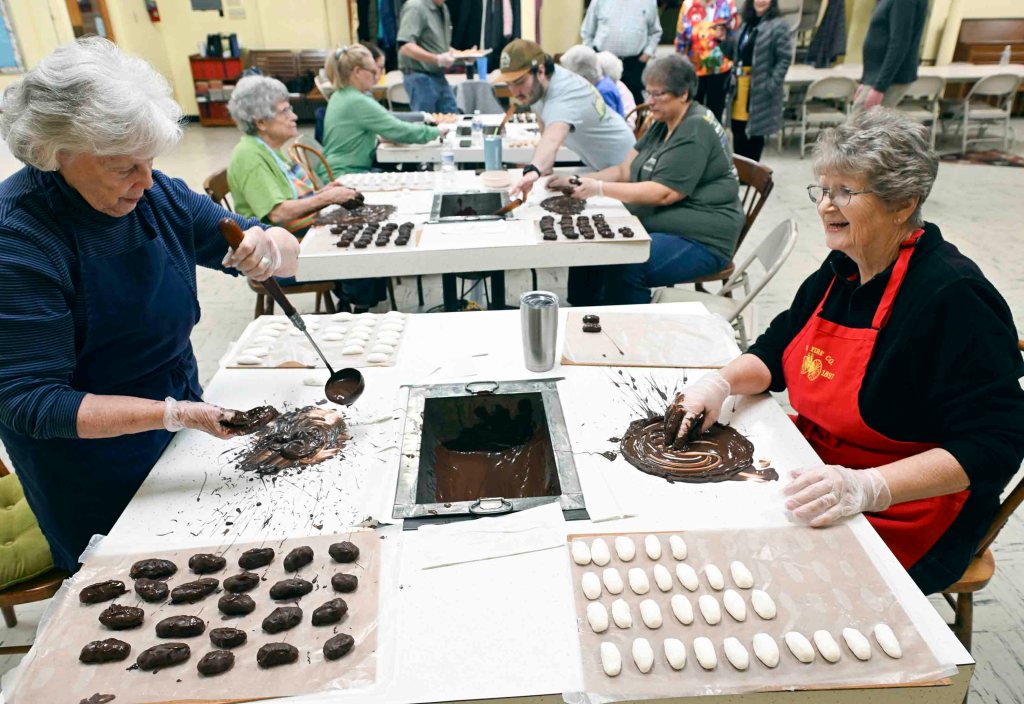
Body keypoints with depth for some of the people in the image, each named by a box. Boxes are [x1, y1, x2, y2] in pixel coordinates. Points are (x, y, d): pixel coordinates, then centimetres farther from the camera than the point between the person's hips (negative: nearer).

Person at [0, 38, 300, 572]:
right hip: (93, 472, -5)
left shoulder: (156, 196, -8)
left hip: (179, 437, 5)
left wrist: (267, 250, -29)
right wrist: (172, 414, -35)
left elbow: (289, 253, -5)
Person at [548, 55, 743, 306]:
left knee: (625, 267, -32)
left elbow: (663, 194, -22)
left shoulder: (695, 132, -15)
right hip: (660, 226, 9)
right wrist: (577, 182, -6)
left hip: (699, 240, -9)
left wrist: (600, 188, -21)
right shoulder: (663, 124, 13)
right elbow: (624, 171, 9)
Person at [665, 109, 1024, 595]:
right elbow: (775, 351, 11)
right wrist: (721, 383, -10)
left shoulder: (954, 296, -21)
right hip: (814, 464, 8)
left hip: (901, 522, -7)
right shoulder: (842, 270, 3)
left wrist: (866, 486, -35)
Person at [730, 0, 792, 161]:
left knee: (755, 132, 1)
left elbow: (785, 59, -11)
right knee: (737, 129, 7)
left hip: (759, 89, -6)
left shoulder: (779, 25, -7)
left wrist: (771, 85, -18)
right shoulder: (746, 23, 15)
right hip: (741, 85, 6)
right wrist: (734, 76, 6)